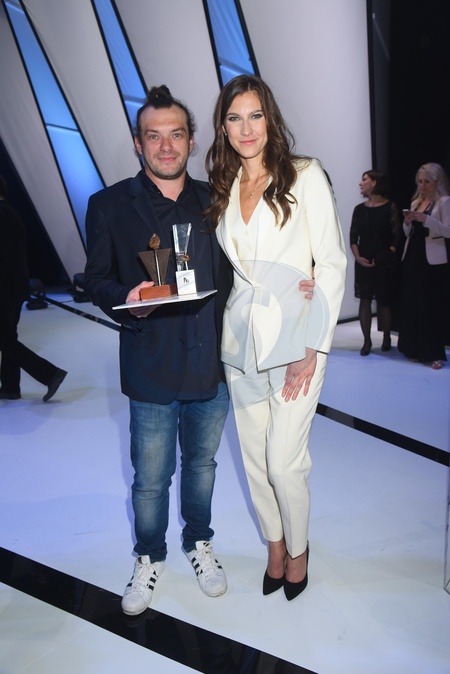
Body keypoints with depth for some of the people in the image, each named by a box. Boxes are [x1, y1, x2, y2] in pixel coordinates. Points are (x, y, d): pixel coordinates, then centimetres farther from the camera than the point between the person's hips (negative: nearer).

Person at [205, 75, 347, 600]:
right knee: (254, 459, 12)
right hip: (240, 338, 5)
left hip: (294, 338, -4)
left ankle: (298, 549, 28)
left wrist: (311, 347, -13)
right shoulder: (223, 190, 11)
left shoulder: (305, 176, -4)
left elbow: (331, 264, -7)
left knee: (284, 462, -1)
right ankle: (275, 546, 36)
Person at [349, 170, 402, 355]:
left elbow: (397, 237, -6)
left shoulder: (390, 207, -3)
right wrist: (357, 256, -9)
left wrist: (386, 257, -14)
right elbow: (353, 236, 6)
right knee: (365, 300, 0)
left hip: (384, 264, -3)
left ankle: (386, 338, 22)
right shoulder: (359, 209, 8)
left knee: (384, 301, 4)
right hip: (363, 263, 3)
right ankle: (367, 340, 7)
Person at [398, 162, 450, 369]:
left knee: (431, 306, -6)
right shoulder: (415, 202, 15)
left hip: (432, 261, -6)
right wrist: (407, 222, -4)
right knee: (411, 304, 6)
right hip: (411, 258, 6)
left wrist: (425, 219, -23)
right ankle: (416, 349, 16)